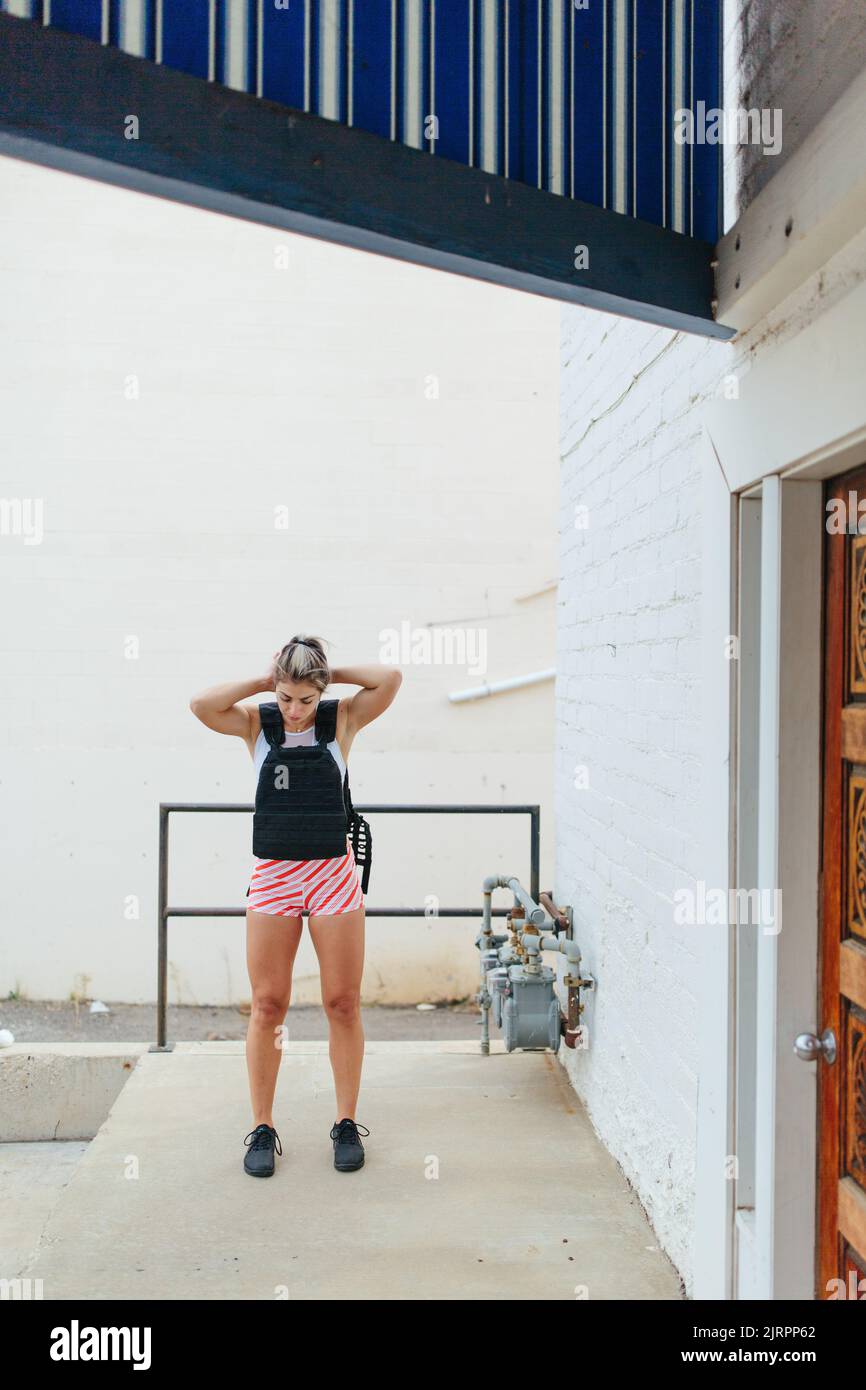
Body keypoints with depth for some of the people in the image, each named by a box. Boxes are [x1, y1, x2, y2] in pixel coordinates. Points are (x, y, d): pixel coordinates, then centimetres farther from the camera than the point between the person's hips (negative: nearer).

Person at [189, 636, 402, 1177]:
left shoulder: (342, 719, 2)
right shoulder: (257, 723, 3)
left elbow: (390, 679, -11)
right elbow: (201, 704, -14)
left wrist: (330, 673, -3)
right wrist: (265, 681, -7)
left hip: (334, 874, 0)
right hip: (273, 876, 0)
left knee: (344, 1004, 4)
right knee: (268, 1007, 3)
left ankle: (347, 1123, 18)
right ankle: (263, 1129, 15)